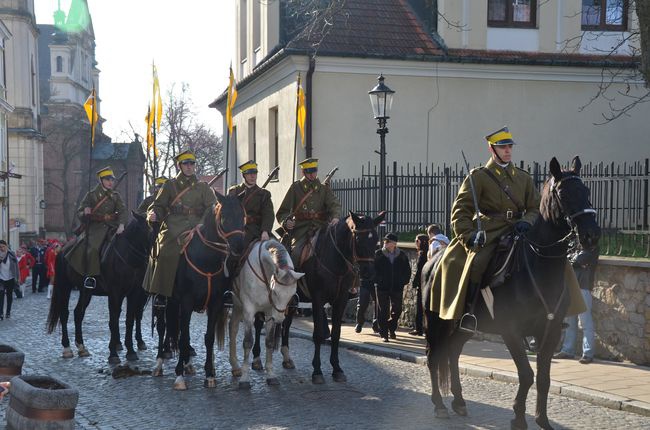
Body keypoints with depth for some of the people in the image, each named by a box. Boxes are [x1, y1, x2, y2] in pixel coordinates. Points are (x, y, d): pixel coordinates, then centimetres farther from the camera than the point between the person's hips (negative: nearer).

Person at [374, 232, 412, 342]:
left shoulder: (402, 256, 3)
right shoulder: (378, 254, -3)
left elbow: (407, 270, 10)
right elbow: (373, 269, -2)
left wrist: (403, 281, 1)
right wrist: (377, 280, -10)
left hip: (397, 287, 2)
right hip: (382, 287, -2)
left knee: (397, 310, 8)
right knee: (383, 311, -1)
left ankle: (391, 329, 30)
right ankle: (384, 334, 4)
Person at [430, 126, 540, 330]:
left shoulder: (523, 177, 18)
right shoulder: (478, 176, 4)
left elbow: (536, 207, 16)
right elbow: (461, 209, -2)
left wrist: (526, 222, -8)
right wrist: (467, 236, -17)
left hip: (516, 231, 4)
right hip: (488, 233, -4)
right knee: (477, 261, -30)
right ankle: (469, 312, -24)